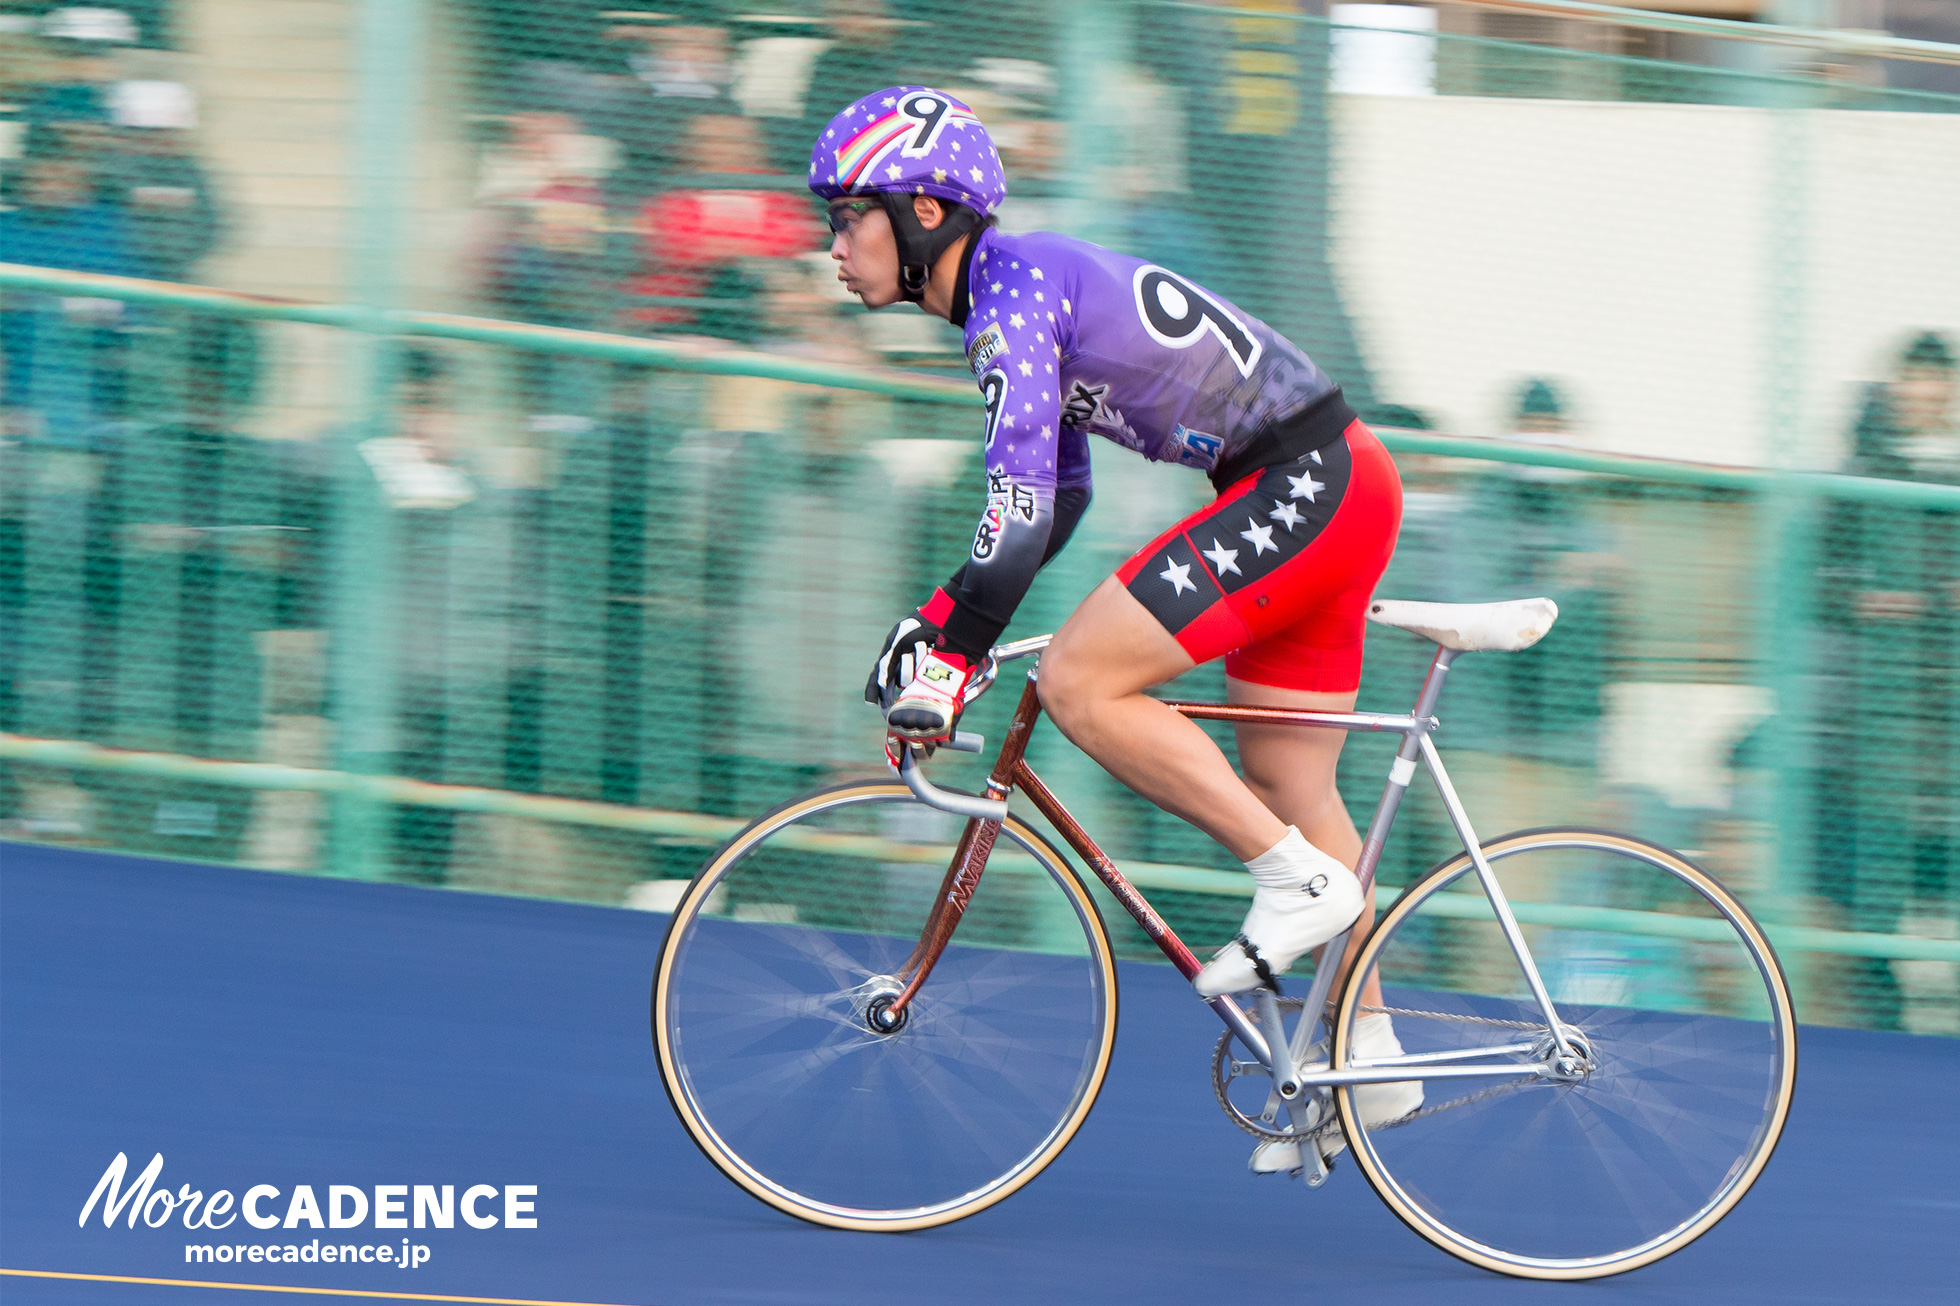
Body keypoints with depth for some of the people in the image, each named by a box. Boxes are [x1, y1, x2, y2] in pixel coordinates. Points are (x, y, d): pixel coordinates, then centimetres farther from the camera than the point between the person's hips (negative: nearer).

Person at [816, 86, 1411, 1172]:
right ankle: (1367, 1056, 22)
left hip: (1309, 485, -10)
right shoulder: (1019, 286, 15)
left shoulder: (1012, 292, -16)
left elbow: (1022, 515, -25)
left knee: (1080, 683, -15)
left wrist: (944, 654, -20)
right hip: (1326, 492, 10)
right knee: (1284, 788, 14)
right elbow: (1058, 494, 24)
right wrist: (940, 623, 20)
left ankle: (1300, 880, -8)